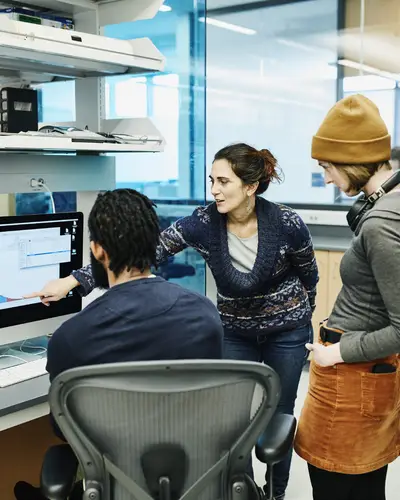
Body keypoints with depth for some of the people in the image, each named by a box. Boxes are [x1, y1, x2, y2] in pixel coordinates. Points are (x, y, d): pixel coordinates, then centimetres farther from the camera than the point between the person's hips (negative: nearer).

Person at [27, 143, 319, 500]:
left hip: (287, 331, -1)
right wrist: (72, 281, -27)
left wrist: (303, 320, 9)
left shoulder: (288, 225, -22)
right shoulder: (203, 224, -19)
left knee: (279, 414, 12)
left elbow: (309, 276, -4)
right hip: (235, 333, 1)